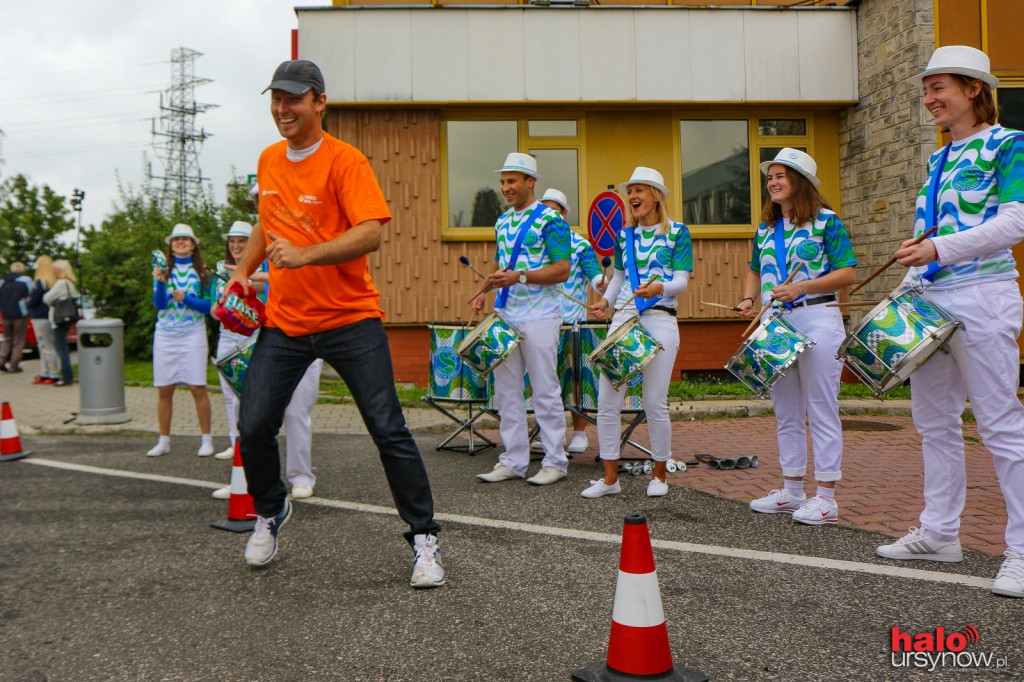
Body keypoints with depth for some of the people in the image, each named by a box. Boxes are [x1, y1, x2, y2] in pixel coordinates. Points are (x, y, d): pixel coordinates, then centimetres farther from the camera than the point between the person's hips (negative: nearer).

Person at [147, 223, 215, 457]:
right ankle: (164, 441, 13)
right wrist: (160, 282, -17)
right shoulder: (164, 270, 9)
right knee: (164, 389, 4)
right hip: (165, 334, 2)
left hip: (193, 334, -2)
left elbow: (209, 306, 1)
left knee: (197, 387, -6)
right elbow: (159, 304, -1)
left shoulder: (202, 271, 5)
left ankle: (207, 440, 3)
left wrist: (186, 299, -12)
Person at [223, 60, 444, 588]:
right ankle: (270, 514, 30)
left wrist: (306, 256, -30)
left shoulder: (345, 160, -9)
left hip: (350, 319, -5)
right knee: (253, 428, 1)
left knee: (388, 431, -4)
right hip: (282, 320, 6)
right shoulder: (268, 161, 12)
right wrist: (244, 270, 18)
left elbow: (371, 233, -21)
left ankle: (424, 539, 10)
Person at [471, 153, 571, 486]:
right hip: (504, 315, 7)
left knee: (545, 392, -1)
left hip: (539, 318, -7)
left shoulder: (550, 220, -8)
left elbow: (562, 271, -14)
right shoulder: (503, 221, 15)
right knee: (506, 391, 8)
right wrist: (485, 290, 8)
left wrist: (519, 277, -23)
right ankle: (513, 461, 17)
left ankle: (555, 462, 9)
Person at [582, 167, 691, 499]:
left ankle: (659, 474, 17)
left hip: (660, 321, -4)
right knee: (607, 399, -2)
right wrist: (605, 301, 3)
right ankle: (610, 477, 9)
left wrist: (659, 288, -25)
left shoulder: (677, 232, 1)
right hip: (622, 319, 4)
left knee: (655, 402, -2)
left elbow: (681, 282, -5)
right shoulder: (624, 234, 14)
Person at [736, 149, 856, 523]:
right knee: (786, 411, 11)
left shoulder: (826, 221, -4)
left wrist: (800, 288, -20)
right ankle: (791, 490, 21)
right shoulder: (765, 228, 15)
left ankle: (826, 497, 3)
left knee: (821, 409, -3)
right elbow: (755, 271, 23)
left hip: (817, 320, -7)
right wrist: (749, 298, 3)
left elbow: (847, 273, -10)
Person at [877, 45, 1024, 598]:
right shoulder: (938, 160, 19)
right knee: (933, 420, 11)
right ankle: (940, 533, 22)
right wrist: (909, 283, 12)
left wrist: (939, 250, -22)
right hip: (931, 301, 8)